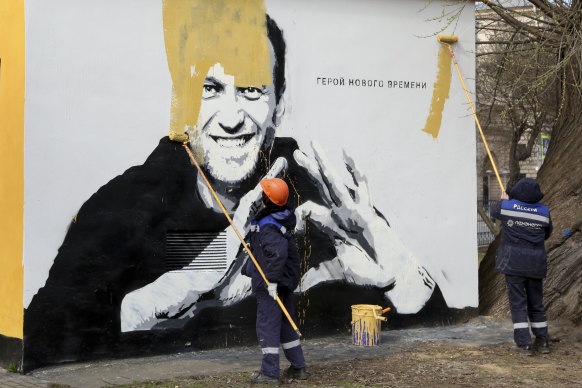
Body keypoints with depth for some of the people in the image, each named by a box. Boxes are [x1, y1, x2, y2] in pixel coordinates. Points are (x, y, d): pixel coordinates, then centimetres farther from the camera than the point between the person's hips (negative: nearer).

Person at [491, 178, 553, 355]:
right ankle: (543, 341, 19)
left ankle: (523, 344, -4)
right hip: (536, 264, 3)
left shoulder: (507, 206, -7)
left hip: (514, 262, -3)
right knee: (536, 303, 14)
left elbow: (494, 212, 16)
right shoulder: (543, 211, -1)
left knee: (518, 302, 0)